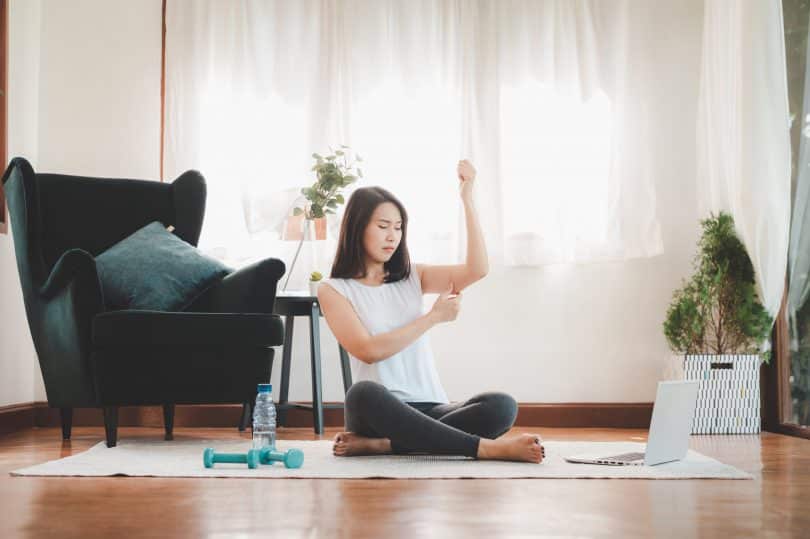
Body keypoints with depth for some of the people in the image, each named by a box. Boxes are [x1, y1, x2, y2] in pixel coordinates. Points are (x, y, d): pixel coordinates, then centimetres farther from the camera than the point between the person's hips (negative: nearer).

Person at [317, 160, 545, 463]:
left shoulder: (412, 277, 15)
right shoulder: (333, 290, 3)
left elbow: (476, 270, -2)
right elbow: (368, 350, -11)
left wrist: (467, 199, -6)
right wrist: (434, 316, -5)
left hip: (430, 411, 4)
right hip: (378, 412, -3)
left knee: (501, 406, -25)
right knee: (363, 394, -40)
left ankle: (381, 445, -28)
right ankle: (486, 448, -36)